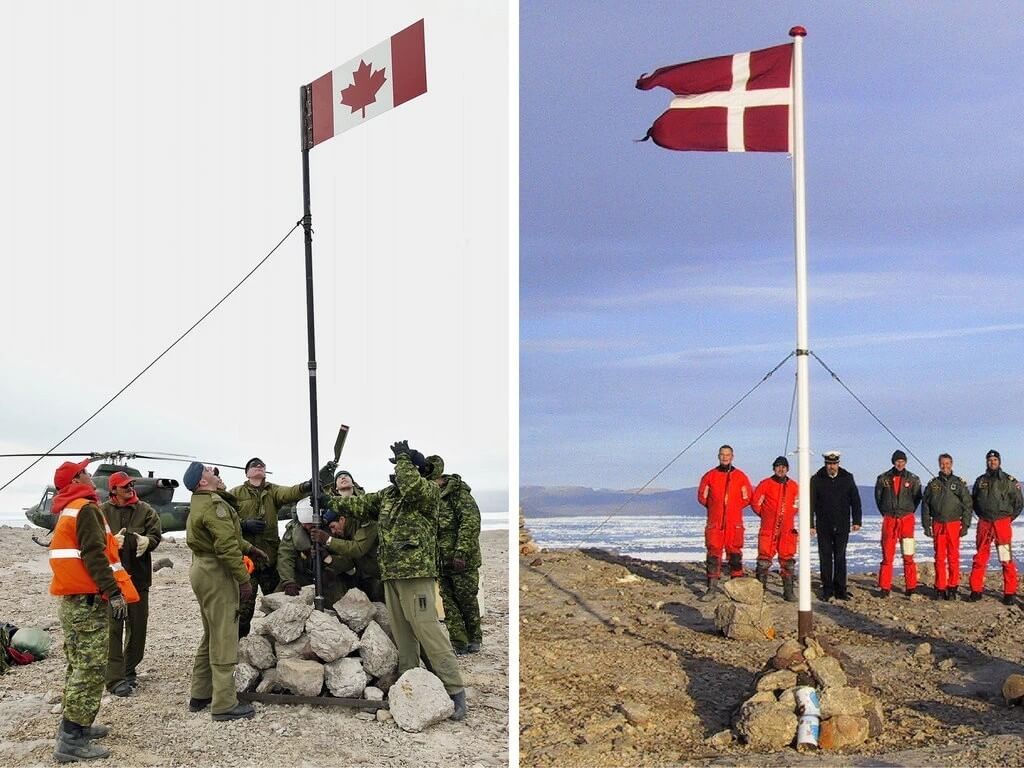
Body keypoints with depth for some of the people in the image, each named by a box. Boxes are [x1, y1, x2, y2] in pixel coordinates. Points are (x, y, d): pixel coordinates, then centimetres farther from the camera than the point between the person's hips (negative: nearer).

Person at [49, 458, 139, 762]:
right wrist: (114, 592, -23)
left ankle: (74, 725, 24)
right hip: (88, 599, -10)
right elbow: (94, 555, -21)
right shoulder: (85, 509, -12)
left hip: (71, 598, 10)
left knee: (78, 665, 18)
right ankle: (72, 740, -12)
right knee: (90, 668, -10)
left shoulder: (67, 511, 19)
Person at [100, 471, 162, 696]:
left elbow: (156, 536, 0)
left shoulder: (145, 511, 5)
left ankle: (130, 670, 28)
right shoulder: (103, 512, -1)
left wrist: (146, 541, -22)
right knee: (113, 628, -6)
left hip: (138, 576, 3)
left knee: (137, 626, 12)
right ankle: (115, 679, -6)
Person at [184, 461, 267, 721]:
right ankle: (224, 704, -5)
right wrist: (244, 578, -20)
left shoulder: (199, 504, 16)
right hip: (217, 573, -11)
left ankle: (200, 695, 26)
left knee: (211, 635, 20)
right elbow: (226, 545, -24)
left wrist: (249, 549, 23)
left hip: (202, 570, 11)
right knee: (224, 638, -7)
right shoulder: (214, 504, -18)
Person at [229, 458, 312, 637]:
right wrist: (244, 524, -18)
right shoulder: (236, 493, 6)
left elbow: (288, 493, -12)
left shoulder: (273, 491, 10)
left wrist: (305, 488, -33)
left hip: (270, 557, 3)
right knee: (244, 605, -3)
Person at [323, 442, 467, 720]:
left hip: (417, 576, -8)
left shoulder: (429, 491, -6)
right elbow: (361, 506, 25)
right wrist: (331, 501, 20)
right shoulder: (388, 495, 16)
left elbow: (411, 486, -26)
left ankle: (456, 692, -8)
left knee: (430, 634, -11)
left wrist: (403, 458, -13)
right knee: (403, 638, 11)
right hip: (391, 577, 8)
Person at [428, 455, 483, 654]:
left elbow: (471, 520, -18)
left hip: (462, 559, -7)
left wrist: (461, 552, -24)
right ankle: (458, 643, 10)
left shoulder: (456, 491, -10)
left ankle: (475, 638, 20)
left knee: (466, 600, 4)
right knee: (448, 602, 5)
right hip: (442, 561, 7)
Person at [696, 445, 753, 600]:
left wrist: (734, 507, 6)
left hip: (734, 523, 0)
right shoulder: (710, 475, 6)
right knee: (713, 554, -3)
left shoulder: (740, 476, 6)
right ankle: (711, 588, -2)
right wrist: (715, 507, 8)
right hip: (714, 523, 0)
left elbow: (747, 497, 10)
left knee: (735, 553, 2)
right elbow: (702, 496, 11)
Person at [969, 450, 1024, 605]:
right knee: (980, 558, 4)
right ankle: (976, 590, 10)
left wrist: (1008, 518, 4)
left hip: (1002, 524, -3)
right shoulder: (980, 481, 11)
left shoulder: (1009, 481, 2)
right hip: (984, 525, 3)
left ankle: (1009, 593, -1)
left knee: (1006, 560, -5)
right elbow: (973, 500, 22)